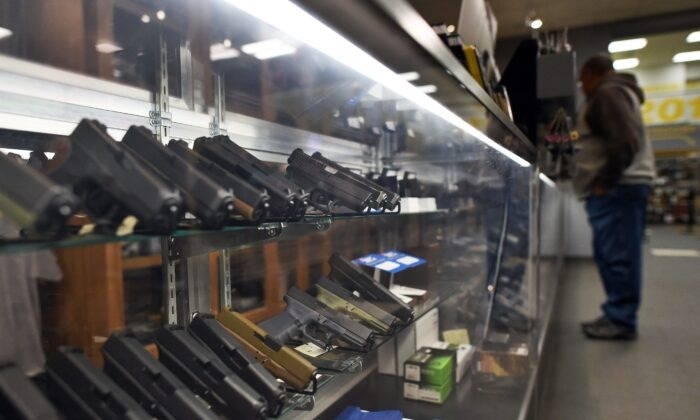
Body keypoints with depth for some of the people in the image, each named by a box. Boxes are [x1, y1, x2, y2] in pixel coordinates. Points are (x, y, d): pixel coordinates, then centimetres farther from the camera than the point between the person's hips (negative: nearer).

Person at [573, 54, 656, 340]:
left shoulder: (608, 93, -6)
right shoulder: (619, 91, 26)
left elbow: (625, 142, -19)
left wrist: (604, 182, -16)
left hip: (617, 188, -10)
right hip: (624, 185, 10)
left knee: (616, 255, -8)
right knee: (613, 254, 10)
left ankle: (621, 320, -2)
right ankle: (617, 315, 16)